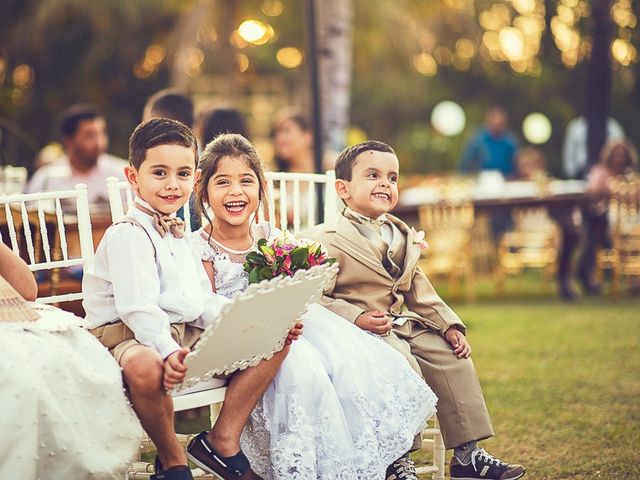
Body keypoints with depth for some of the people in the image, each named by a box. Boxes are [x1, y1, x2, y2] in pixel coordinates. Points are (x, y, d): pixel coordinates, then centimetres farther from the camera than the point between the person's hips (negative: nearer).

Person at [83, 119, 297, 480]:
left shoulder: (178, 236, 19)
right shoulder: (129, 235, -9)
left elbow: (204, 303, 16)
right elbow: (138, 307, -22)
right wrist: (168, 351, -38)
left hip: (188, 334, 9)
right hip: (129, 336, -8)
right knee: (146, 367, -45)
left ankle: (225, 440, -2)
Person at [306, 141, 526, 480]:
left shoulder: (403, 237, 17)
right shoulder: (326, 241, -9)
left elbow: (420, 293, 19)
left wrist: (449, 325, 6)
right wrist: (357, 318, -25)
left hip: (404, 326, 8)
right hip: (361, 333, -8)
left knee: (452, 358, -5)